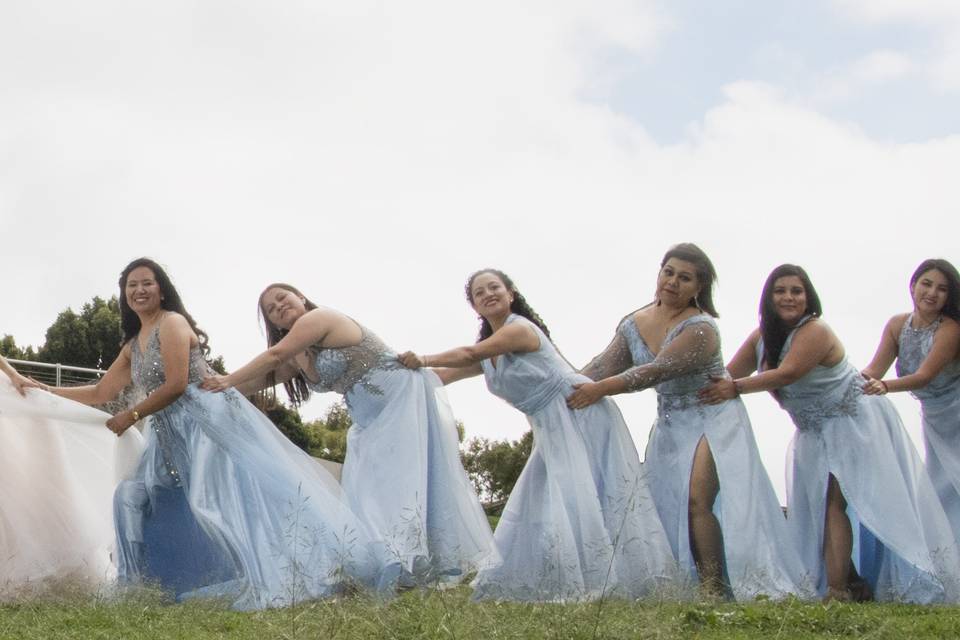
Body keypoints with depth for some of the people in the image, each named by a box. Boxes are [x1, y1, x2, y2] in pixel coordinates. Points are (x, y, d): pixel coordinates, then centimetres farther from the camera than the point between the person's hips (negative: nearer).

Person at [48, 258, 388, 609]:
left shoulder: (172, 322, -5)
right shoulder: (132, 346, 21)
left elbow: (176, 385, -13)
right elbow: (100, 393, 22)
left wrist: (131, 416, -6)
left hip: (211, 421, -9)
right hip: (173, 438, 9)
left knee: (235, 489, -21)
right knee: (131, 497, 3)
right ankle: (138, 584, 3)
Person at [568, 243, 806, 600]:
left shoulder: (700, 329, -21)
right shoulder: (634, 325, 1)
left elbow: (657, 371, -30)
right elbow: (605, 364, -6)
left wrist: (599, 390, -36)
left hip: (713, 420, -7)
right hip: (670, 424, 7)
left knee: (698, 499, -20)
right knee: (664, 503, 2)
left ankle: (713, 588, -17)